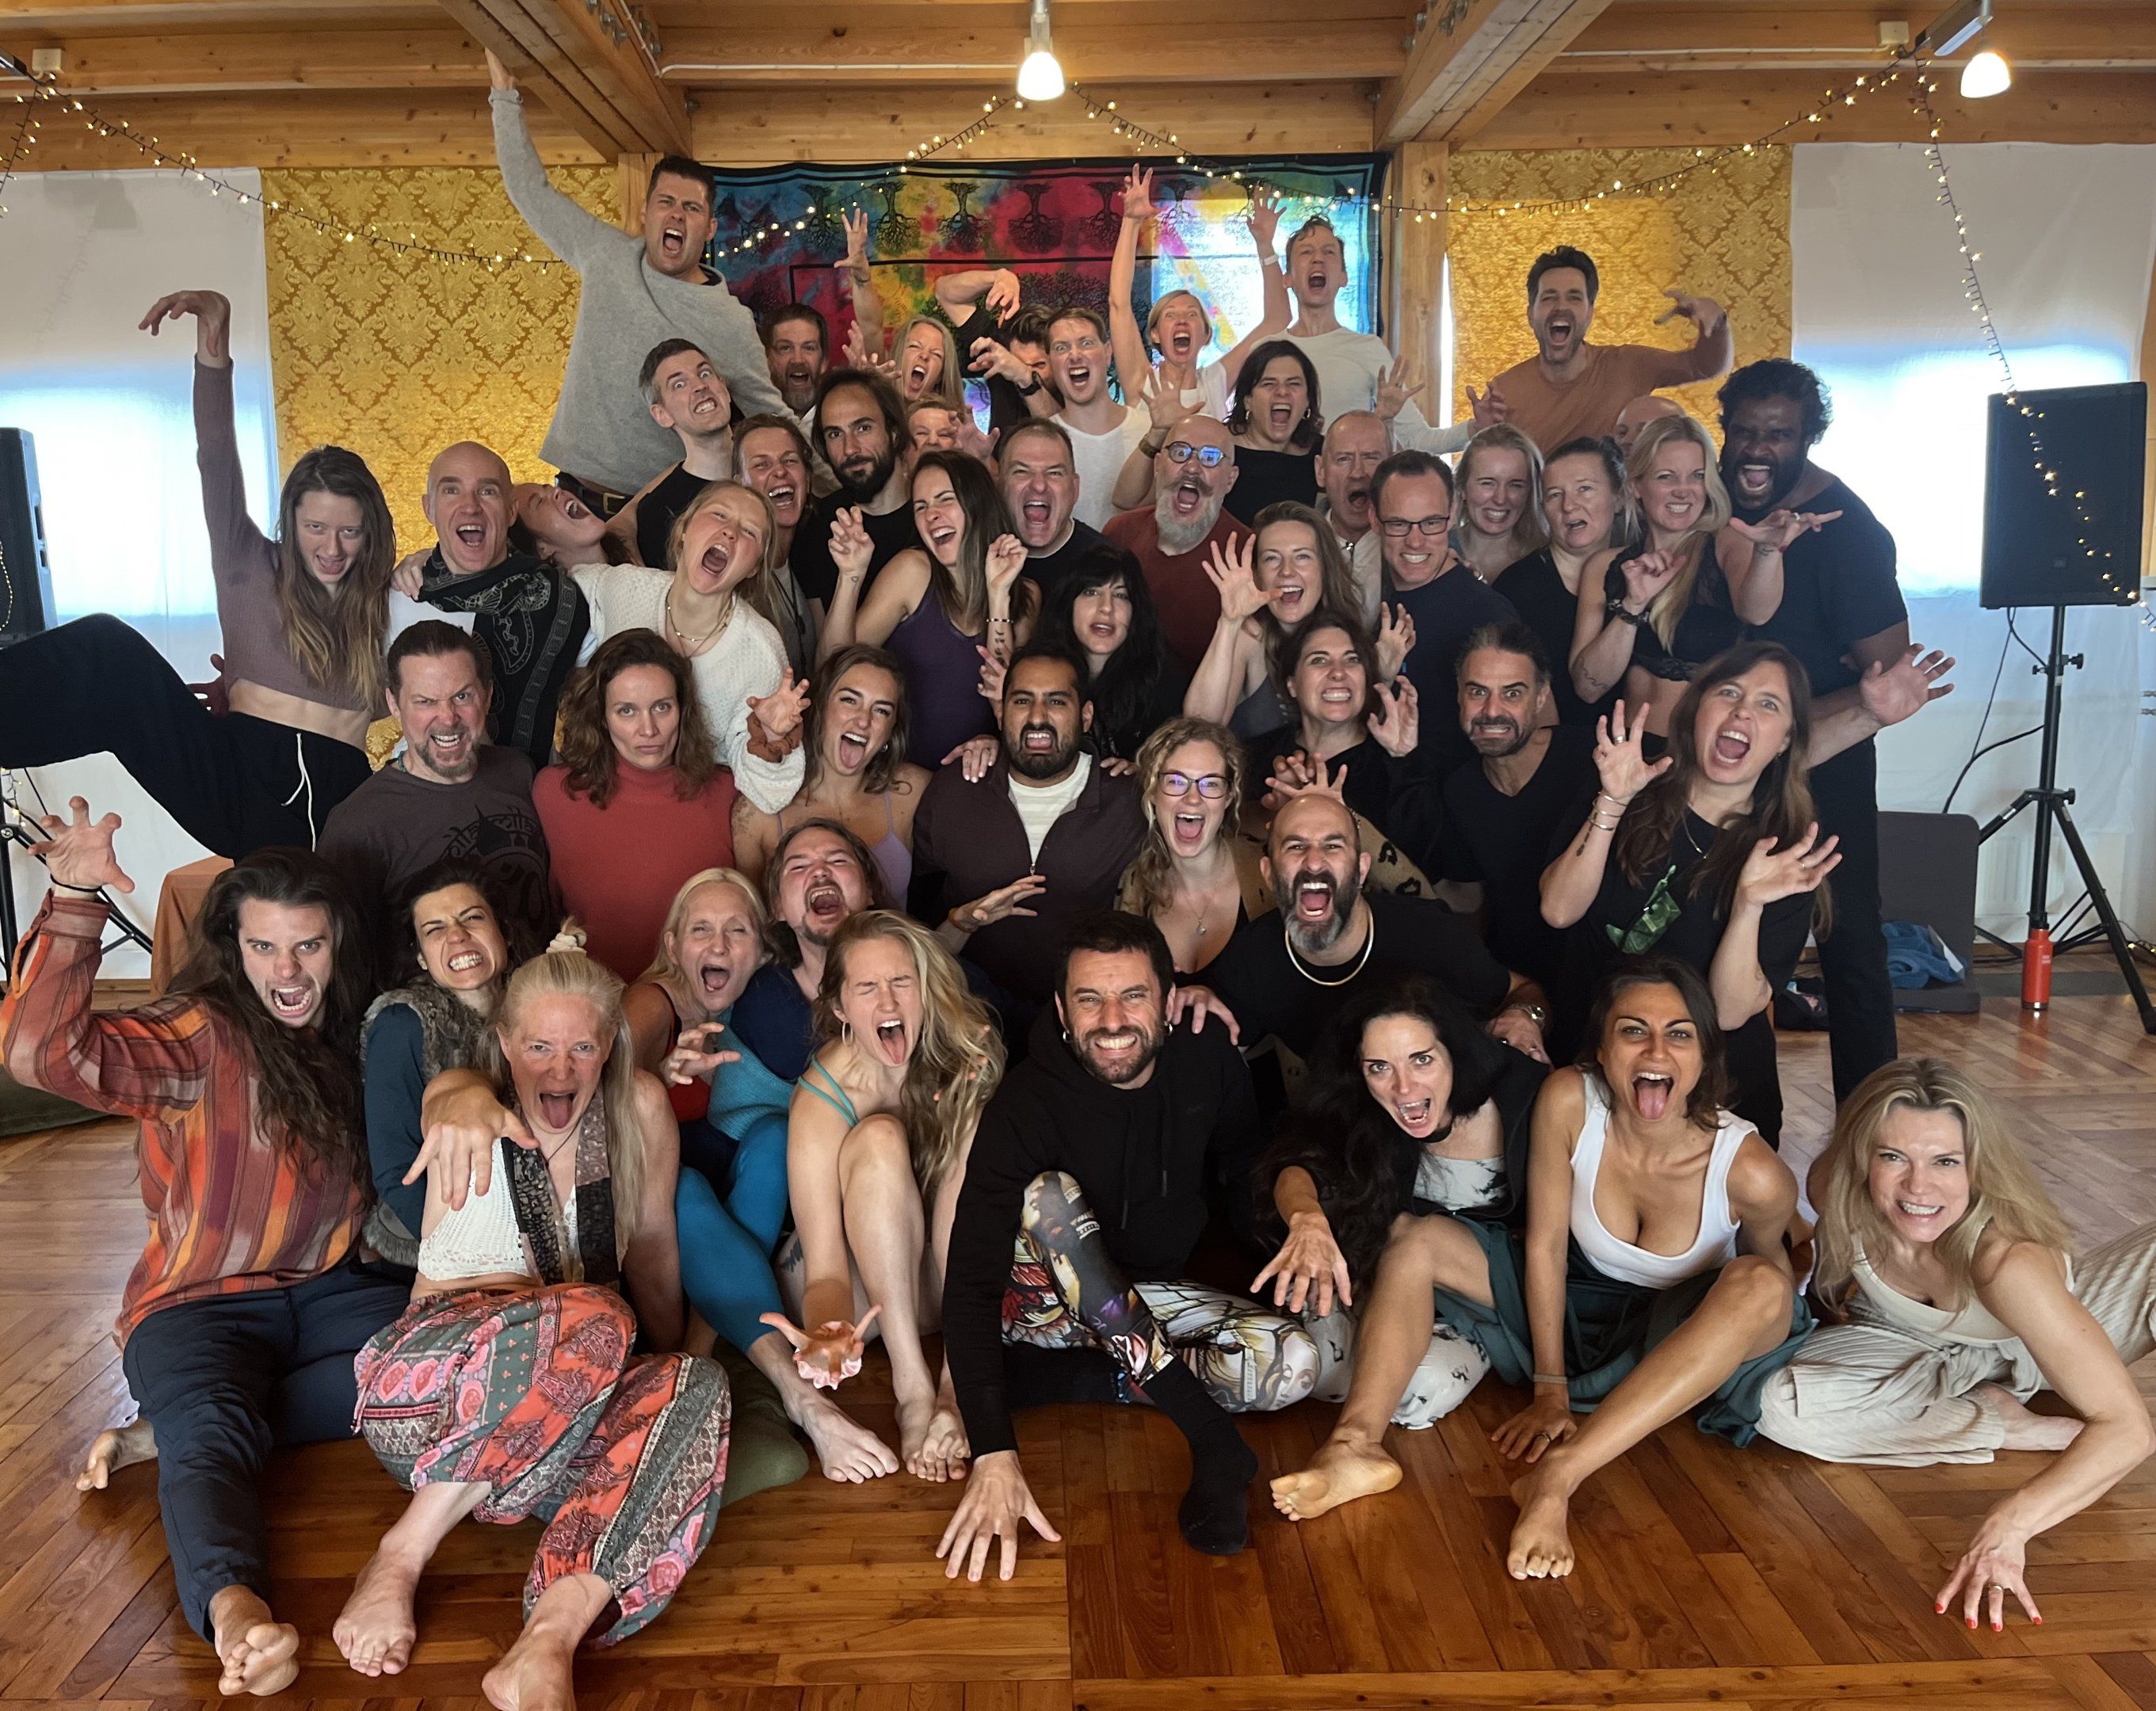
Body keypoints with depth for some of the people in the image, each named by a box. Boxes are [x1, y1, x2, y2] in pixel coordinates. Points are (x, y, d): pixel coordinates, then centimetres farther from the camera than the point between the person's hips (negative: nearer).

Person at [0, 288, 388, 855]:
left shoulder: (384, 600, 15)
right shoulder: (251, 571, 9)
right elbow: (218, 468, -6)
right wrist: (213, 355, -19)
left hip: (339, 800, 2)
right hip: (237, 774, -2)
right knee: (110, 649, -21)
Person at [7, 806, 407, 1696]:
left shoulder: (353, 1033, 7)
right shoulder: (202, 1036, -10)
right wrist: (75, 903, -36)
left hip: (332, 1289, 5)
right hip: (204, 1306, -5)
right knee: (213, 1436, -34)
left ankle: (172, 1429, -20)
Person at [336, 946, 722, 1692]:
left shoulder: (640, 1108, 1)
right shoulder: (467, 1097, -5)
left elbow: (653, 1243, 11)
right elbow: (448, 1097, -31)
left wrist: (669, 1355, 17)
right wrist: (466, 1105, -55)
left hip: (565, 1417, 3)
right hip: (428, 1393, -3)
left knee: (697, 1387, -30)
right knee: (595, 1318, -35)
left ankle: (550, 1640, -43)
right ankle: (400, 1557, -24)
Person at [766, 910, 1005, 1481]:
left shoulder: (969, 1053, -16)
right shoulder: (822, 1099, -24)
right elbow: (825, 1273, -28)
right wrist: (825, 1338, -48)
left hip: (954, 1273, 3)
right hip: (863, 1288, -3)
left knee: (976, 1125, -25)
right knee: (879, 1138, -29)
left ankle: (958, 1380, -29)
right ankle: (912, 1385, -30)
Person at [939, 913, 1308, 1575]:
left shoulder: (1207, 1056, -13)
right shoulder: (1027, 1105, -25)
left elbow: (1246, 1173, 6)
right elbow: (969, 1281, -32)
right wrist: (994, 1456, -42)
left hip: (1157, 1293, 2)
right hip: (1041, 1306, -2)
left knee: (1294, 1363, -24)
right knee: (1050, 1192, -36)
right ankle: (1210, 1435, -33)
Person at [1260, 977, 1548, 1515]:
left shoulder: (1520, 1099, -23)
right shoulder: (1356, 1119, -16)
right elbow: (1298, 1166, -35)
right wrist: (1307, 1217, -59)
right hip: (1387, 1286, 3)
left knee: (1430, 1383, -35)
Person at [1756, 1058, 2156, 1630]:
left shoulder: (2008, 1259, -39)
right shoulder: (1832, 1188, -28)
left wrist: (2008, 1523, -54)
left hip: (2046, 1335, -3)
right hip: (1925, 1348, 3)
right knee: (1779, 1406, -28)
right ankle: (2001, 1421, -11)